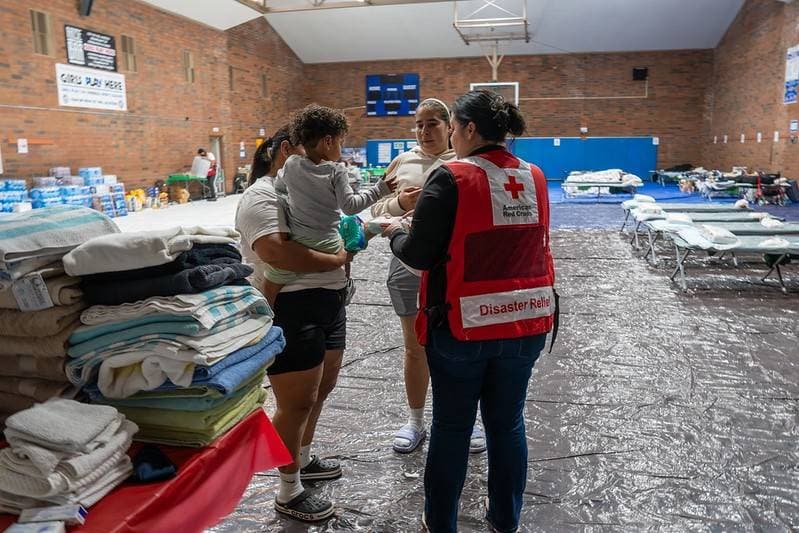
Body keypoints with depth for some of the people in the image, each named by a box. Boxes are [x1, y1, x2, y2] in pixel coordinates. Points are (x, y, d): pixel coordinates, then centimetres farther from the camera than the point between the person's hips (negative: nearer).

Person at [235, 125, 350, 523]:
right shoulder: (261, 196, -13)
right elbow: (276, 252, -31)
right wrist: (336, 261, -21)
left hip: (328, 304, 10)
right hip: (291, 311, -10)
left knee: (321, 389, 22)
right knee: (297, 404, 1)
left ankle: (303, 460, 43)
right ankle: (289, 493, 19)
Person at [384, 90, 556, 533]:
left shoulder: (451, 178, -13)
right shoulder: (534, 178, 5)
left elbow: (418, 255, -12)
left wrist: (395, 233, 9)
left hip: (464, 324, -5)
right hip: (527, 322, 5)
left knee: (452, 426, 11)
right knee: (508, 422, 18)